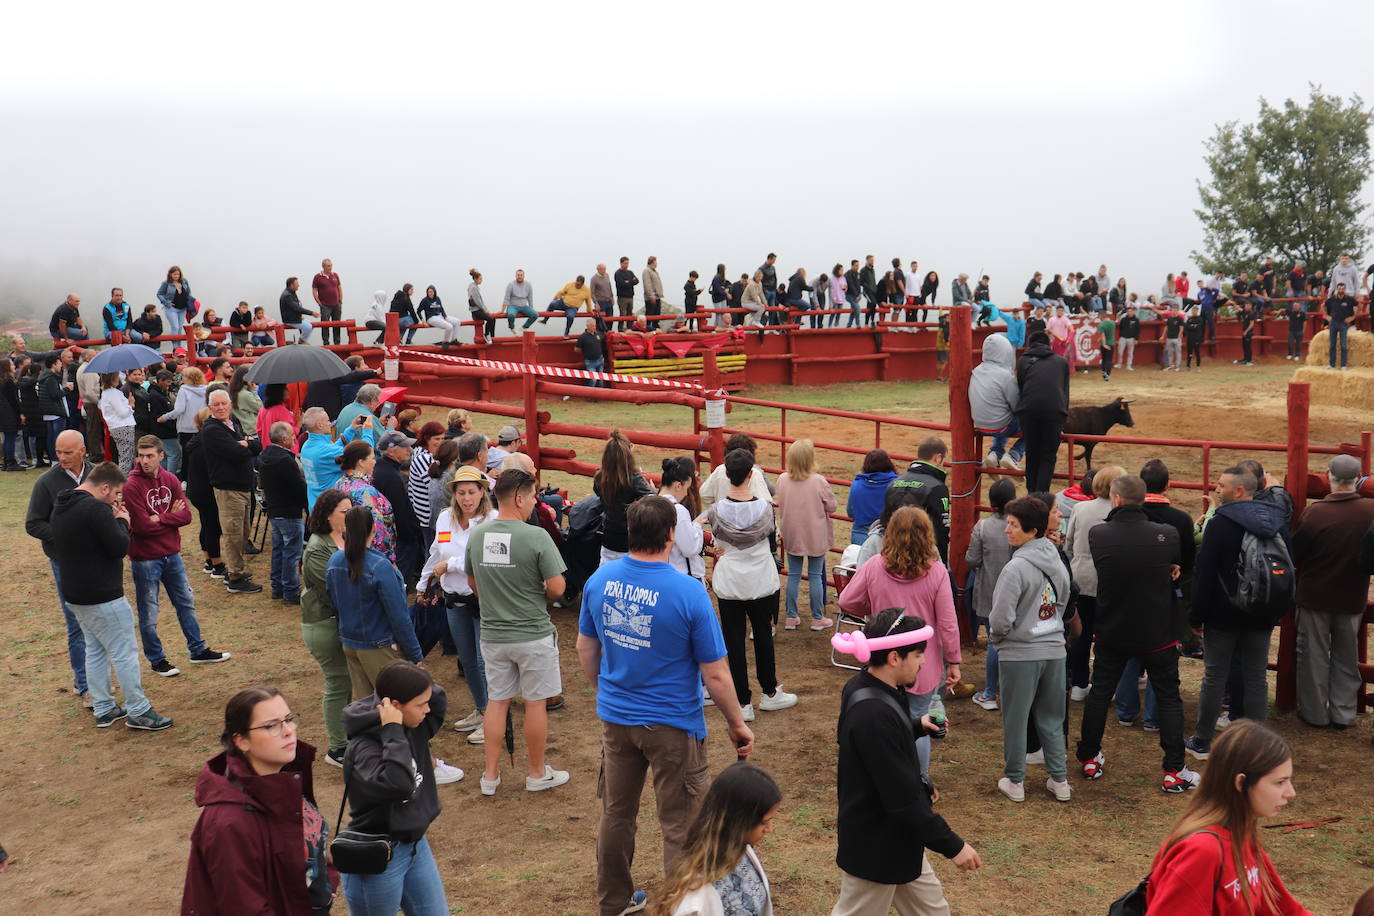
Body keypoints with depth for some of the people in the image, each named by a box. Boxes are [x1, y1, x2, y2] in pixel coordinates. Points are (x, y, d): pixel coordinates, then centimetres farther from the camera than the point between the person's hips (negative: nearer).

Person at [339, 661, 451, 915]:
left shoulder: (414, 728, -4)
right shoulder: (364, 747, -28)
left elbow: (439, 699, 12)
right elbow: (397, 784, -43)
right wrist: (393, 732, -35)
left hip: (415, 844, 8)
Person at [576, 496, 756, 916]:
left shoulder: (600, 579, -7)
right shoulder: (688, 593, -22)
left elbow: (585, 649, 7)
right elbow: (716, 676, -17)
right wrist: (737, 724, -1)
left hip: (615, 719, 5)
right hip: (671, 724, -5)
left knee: (616, 814, 22)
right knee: (681, 825, 11)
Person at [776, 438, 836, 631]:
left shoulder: (782, 480, -9)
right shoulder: (819, 482, -20)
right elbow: (832, 506, -9)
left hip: (791, 535, 3)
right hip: (816, 536, -3)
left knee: (793, 575, 12)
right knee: (815, 576, 8)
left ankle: (791, 617, 19)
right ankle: (817, 619, 18)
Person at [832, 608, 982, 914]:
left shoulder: (861, 687, -3)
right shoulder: (875, 715, -34)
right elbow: (903, 799, -30)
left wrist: (917, 727, 5)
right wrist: (952, 845, -21)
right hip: (876, 848, -9)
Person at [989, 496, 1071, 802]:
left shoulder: (1016, 568, -20)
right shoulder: (1058, 563, 3)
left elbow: (1001, 619, -20)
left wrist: (997, 638, 0)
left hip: (1020, 654, -6)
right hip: (1054, 649, 6)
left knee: (1015, 719, 8)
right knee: (1052, 719, 17)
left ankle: (1015, 781, 19)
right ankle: (1059, 780, 22)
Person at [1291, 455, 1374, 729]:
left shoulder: (1314, 512, -21)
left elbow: (1294, 554, -9)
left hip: (1315, 595, -2)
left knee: (1314, 656, 11)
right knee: (1346, 656, 17)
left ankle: (1315, 713, 20)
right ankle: (1343, 713, 25)